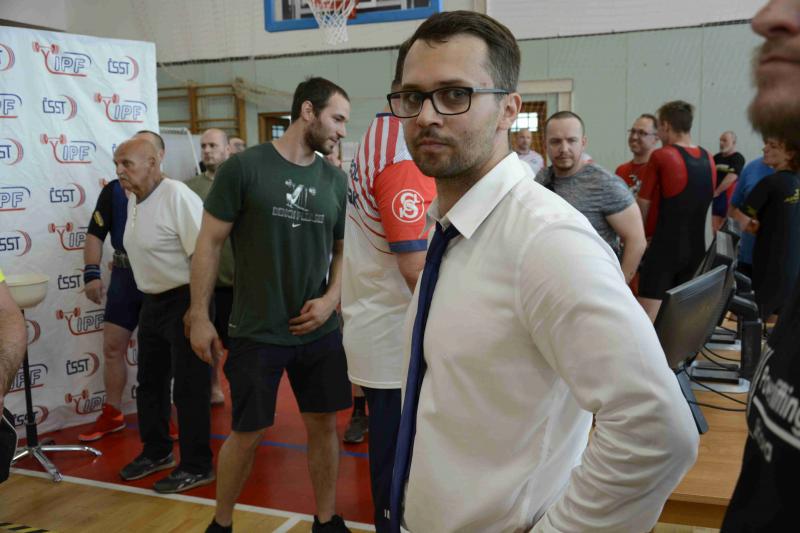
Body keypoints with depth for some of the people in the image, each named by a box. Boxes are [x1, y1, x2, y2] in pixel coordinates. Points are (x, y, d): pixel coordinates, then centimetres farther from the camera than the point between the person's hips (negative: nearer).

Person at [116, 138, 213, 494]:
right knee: (149, 383, 18)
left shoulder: (177, 196, -20)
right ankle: (156, 452, 36)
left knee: (189, 388, -1)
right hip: (153, 301, 9)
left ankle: (196, 467, 13)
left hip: (184, 301, -9)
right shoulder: (133, 200, 8)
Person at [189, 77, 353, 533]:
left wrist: (331, 299, -5)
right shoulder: (244, 168, -9)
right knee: (248, 433, 6)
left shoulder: (337, 181, 5)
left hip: (321, 332, 4)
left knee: (325, 425, 11)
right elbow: (209, 243, -6)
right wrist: (200, 317, -7)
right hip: (258, 333, -4)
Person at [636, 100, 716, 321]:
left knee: (648, 318, -4)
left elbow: (642, 206, -4)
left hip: (664, 248, -6)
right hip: (696, 248, 7)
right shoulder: (708, 159, 7)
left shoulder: (661, 156, -10)